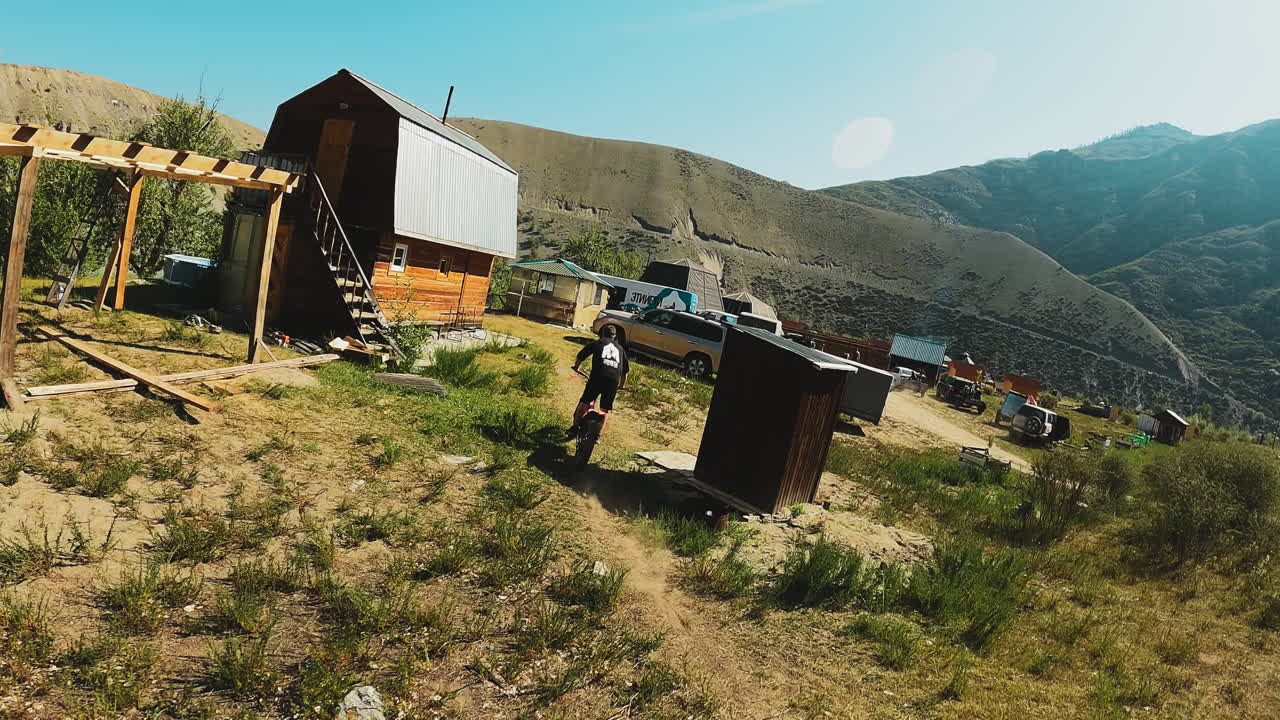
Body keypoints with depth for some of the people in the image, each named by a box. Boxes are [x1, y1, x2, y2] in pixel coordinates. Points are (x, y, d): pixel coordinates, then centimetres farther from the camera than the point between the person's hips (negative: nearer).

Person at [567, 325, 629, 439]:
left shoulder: (596, 343, 18)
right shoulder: (620, 348, 27)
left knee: (584, 403, 12)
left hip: (597, 377, -2)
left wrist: (575, 366, 35)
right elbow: (625, 369, 31)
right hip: (614, 381, 3)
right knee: (605, 410, 17)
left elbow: (581, 356, 16)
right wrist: (622, 385, 43)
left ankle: (575, 428, 13)